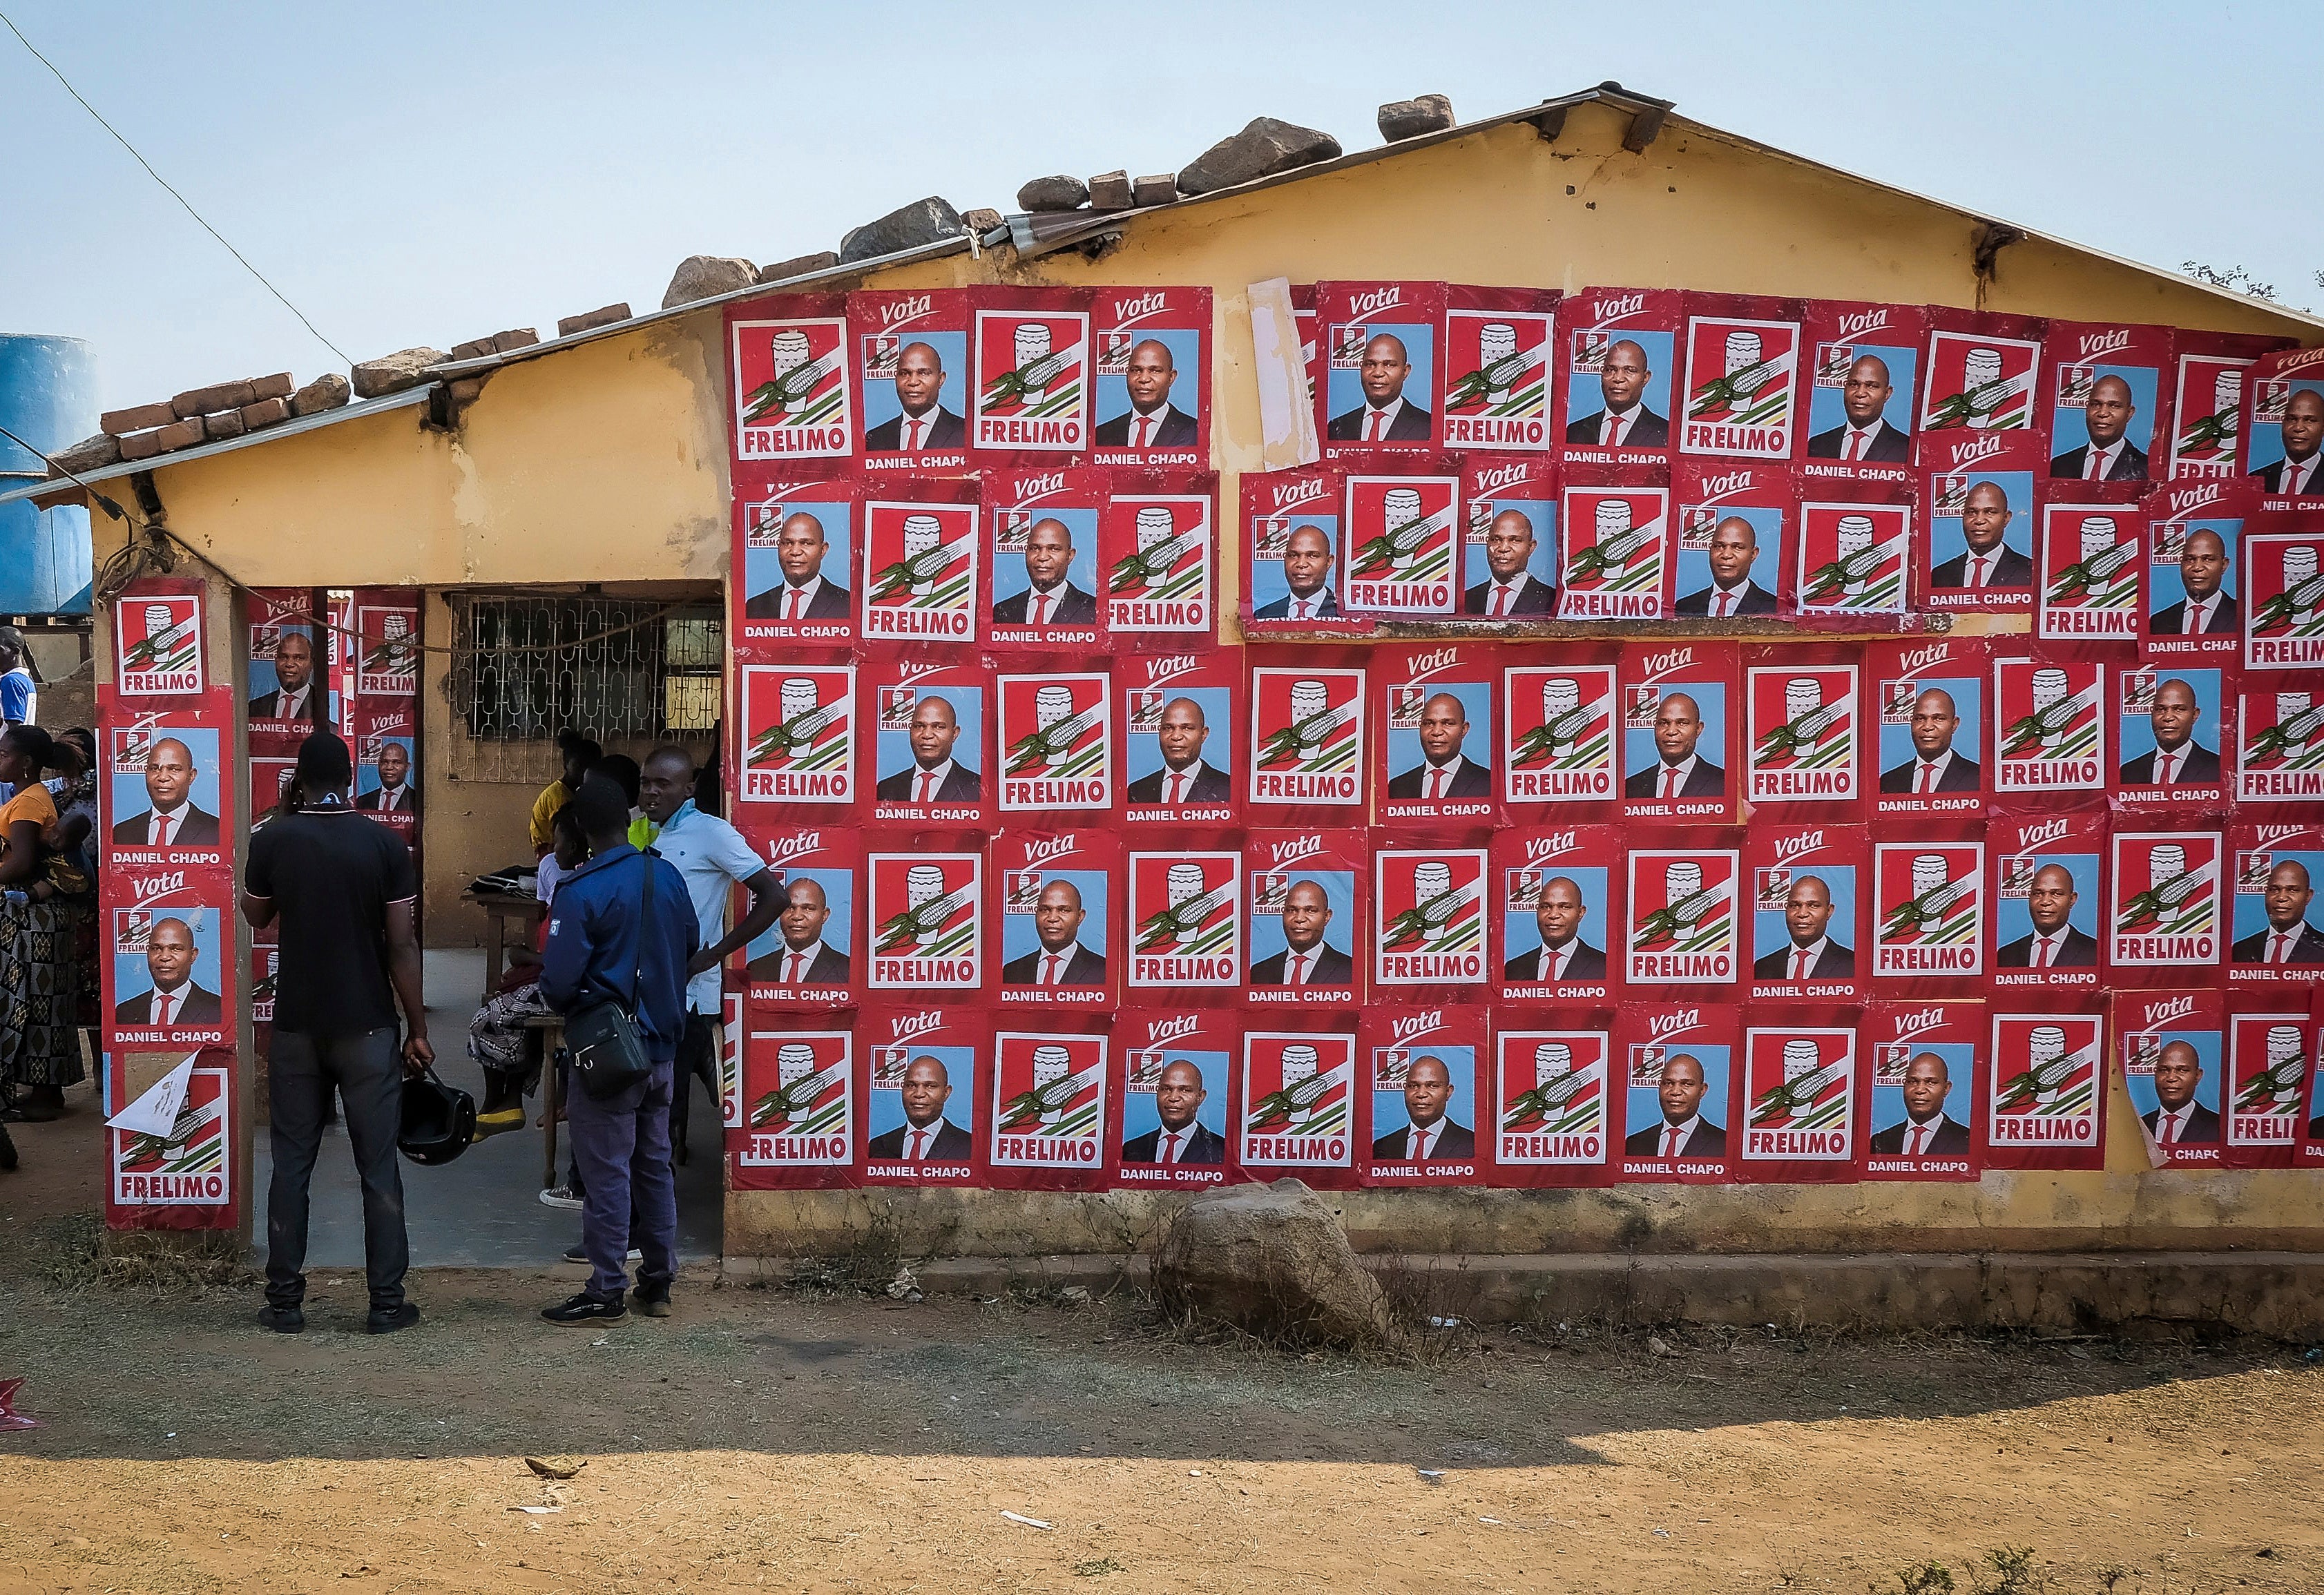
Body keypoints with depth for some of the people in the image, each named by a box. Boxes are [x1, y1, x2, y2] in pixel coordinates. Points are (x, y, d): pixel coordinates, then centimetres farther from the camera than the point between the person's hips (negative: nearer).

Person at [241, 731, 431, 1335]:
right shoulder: (384, 844, -7)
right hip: (367, 1027, -1)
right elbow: (402, 945, -7)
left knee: (292, 1165, 9)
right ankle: (387, 1302, 7)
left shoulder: (273, 840, -3)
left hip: (297, 1026, 1)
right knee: (378, 1167, 4)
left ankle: (285, 1300, 12)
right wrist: (418, 1028, 1)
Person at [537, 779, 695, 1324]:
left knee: (608, 1173, 1)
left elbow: (559, 981, -19)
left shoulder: (580, 891, -18)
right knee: (655, 1164, 14)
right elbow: (691, 944, 15)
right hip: (662, 1046, 6)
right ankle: (658, 1281, 22)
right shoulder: (667, 875, 1)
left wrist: (563, 1004, 3)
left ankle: (607, 1293, 7)